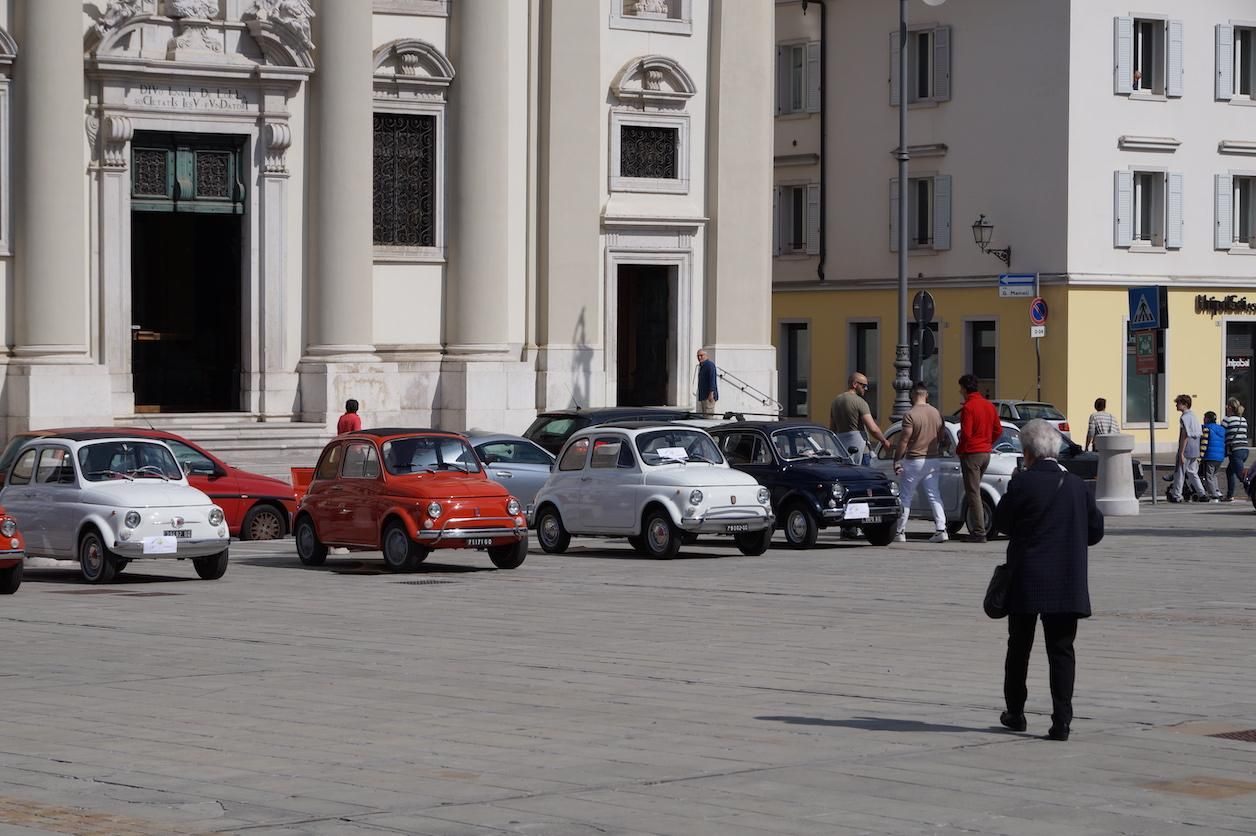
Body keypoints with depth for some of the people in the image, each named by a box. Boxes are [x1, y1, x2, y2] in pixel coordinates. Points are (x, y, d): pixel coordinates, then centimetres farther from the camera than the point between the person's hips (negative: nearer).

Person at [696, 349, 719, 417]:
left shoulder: (709, 364, -11)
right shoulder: (701, 366, 19)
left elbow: (712, 380, -19)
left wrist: (711, 393, -25)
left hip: (709, 396, -10)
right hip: (703, 396, 10)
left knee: (708, 415, -13)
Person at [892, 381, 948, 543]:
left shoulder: (910, 414, -15)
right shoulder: (937, 413, 4)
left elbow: (904, 440, -16)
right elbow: (941, 438, 12)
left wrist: (897, 460, -9)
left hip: (914, 461, -5)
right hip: (932, 460, 5)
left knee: (905, 498, 5)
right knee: (934, 496, 8)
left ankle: (900, 532, 6)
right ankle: (941, 529, -3)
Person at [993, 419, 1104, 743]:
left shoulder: (1023, 483, -11)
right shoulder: (1077, 485, 2)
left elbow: (1002, 522, -2)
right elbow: (1096, 530, 9)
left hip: (1026, 581, -2)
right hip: (1068, 583, 2)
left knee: (1019, 647, 13)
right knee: (1061, 650, 3)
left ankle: (1015, 713, 23)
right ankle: (1061, 720, -5)